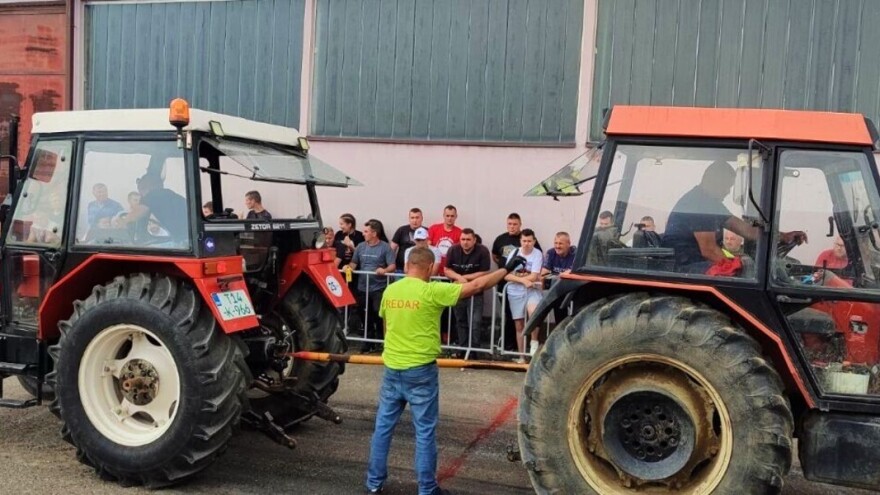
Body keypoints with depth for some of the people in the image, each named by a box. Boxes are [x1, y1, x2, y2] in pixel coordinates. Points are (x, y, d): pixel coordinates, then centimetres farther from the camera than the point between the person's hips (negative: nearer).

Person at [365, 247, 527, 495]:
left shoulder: (389, 291, 2)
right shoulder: (432, 291, -14)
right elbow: (477, 286, -10)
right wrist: (507, 269, 1)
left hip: (392, 368, 5)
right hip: (420, 371, -5)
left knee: (383, 426, 14)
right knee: (425, 432, 5)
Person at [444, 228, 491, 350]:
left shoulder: (482, 251, -15)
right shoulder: (453, 250, -7)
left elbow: (484, 273, -15)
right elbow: (447, 270, -3)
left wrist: (464, 277, -15)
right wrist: (459, 277, -21)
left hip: (475, 293, -3)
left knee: (475, 323, -10)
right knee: (461, 322, 13)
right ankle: (463, 348, 25)